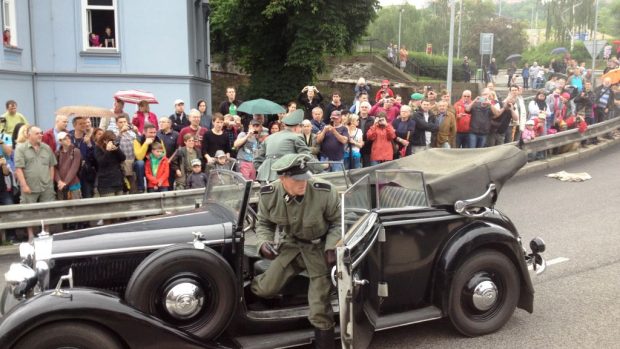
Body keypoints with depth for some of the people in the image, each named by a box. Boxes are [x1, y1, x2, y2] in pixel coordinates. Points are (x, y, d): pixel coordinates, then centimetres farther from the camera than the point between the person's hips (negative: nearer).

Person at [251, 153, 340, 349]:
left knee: (319, 307, -3)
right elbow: (264, 223, 0)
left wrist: (332, 247, -23)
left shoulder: (325, 192, -28)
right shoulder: (268, 195, -19)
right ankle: (248, 286, 40)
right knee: (266, 289, 3)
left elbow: (337, 222, -11)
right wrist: (263, 243, -20)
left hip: (319, 247, -3)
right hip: (292, 244, 3)